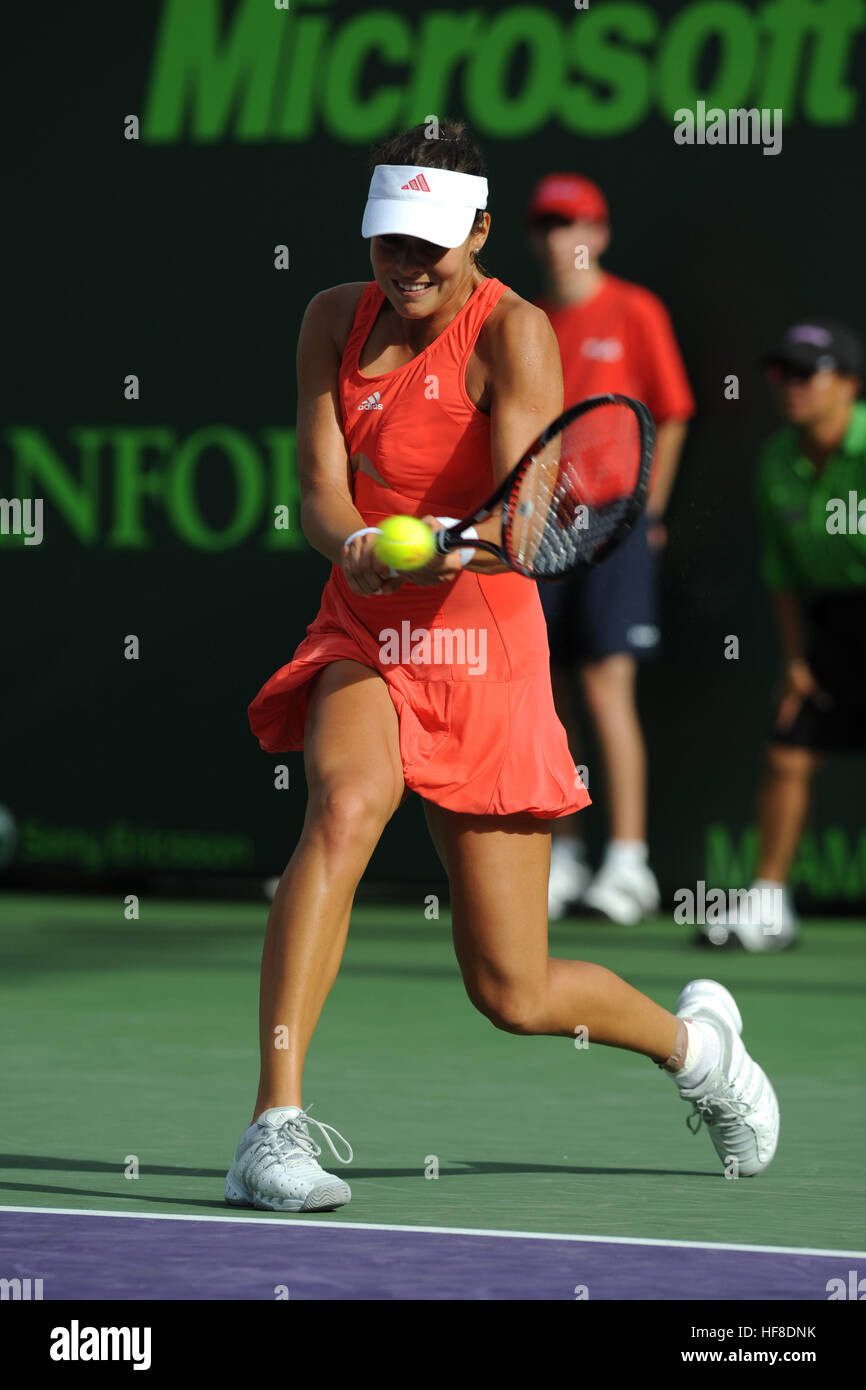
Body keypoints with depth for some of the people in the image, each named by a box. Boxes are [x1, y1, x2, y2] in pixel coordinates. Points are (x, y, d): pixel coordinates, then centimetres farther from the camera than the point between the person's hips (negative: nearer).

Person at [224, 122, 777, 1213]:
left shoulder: (512, 332, -12)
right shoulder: (337, 320, 2)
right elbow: (319, 490, -6)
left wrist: (460, 544, -47)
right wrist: (354, 542, -30)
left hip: (484, 650, -3)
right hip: (363, 638, 3)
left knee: (513, 995, 0)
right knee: (344, 806, -33)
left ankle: (691, 1038, 35)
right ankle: (274, 1130, -36)